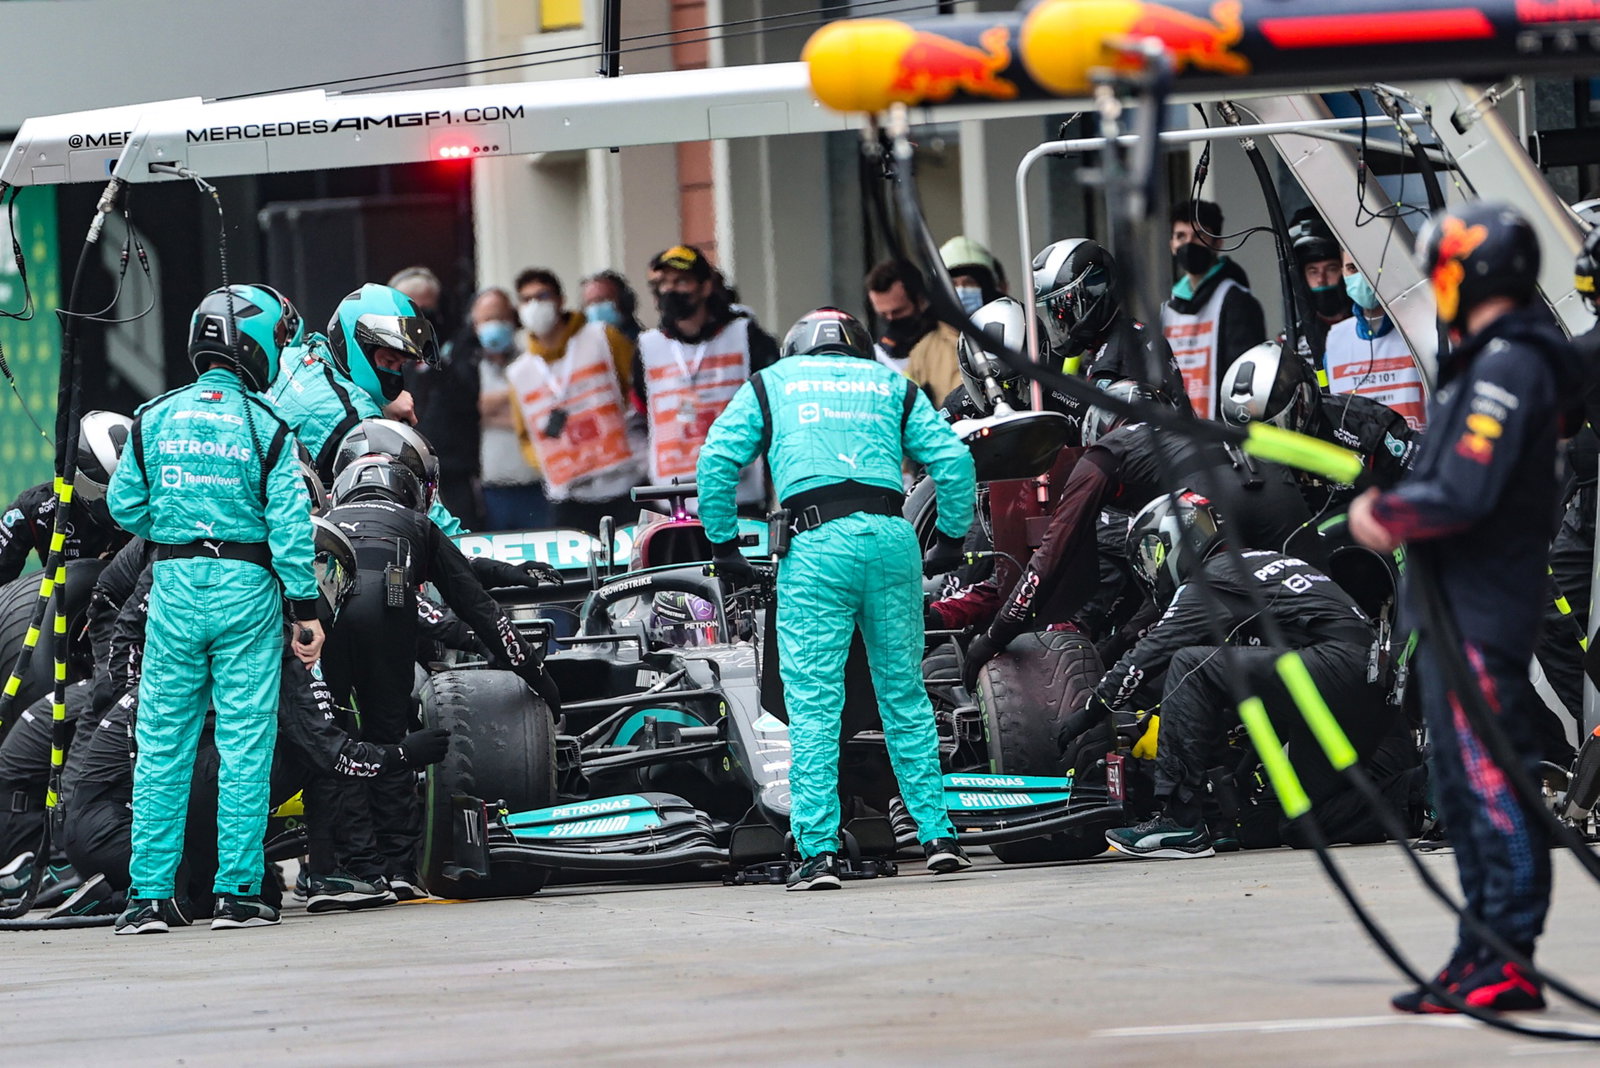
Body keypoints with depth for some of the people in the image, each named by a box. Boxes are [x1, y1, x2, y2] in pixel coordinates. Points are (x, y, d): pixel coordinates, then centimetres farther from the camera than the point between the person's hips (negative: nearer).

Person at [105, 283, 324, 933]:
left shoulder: (153, 421, 1)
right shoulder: (266, 428, -6)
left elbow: (124, 506, 4)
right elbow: (290, 525, -8)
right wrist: (305, 608, -3)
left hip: (174, 587, 2)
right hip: (247, 587, -2)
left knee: (162, 745, 6)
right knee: (245, 745, 3)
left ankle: (147, 896, 4)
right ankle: (237, 891, 2)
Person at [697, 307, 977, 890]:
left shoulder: (771, 383, 19)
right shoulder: (890, 385, 23)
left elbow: (718, 459, 6)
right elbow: (953, 458, 12)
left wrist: (724, 543, 11)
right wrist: (952, 538, 20)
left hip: (816, 542, -2)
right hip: (891, 536, 2)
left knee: (813, 703, -3)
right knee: (904, 694, 12)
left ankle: (818, 850, -10)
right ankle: (938, 835, 10)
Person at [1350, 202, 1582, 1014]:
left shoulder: (1508, 367, -15)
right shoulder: (1488, 362, 17)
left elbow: (1461, 497, -23)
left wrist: (1385, 513, -8)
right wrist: (1389, 508, 8)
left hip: (1481, 613, -11)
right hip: (1454, 607, 11)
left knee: (1493, 779, -11)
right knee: (1463, 786, 14)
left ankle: (1508, 963, -12)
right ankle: (1480, 955, 20)